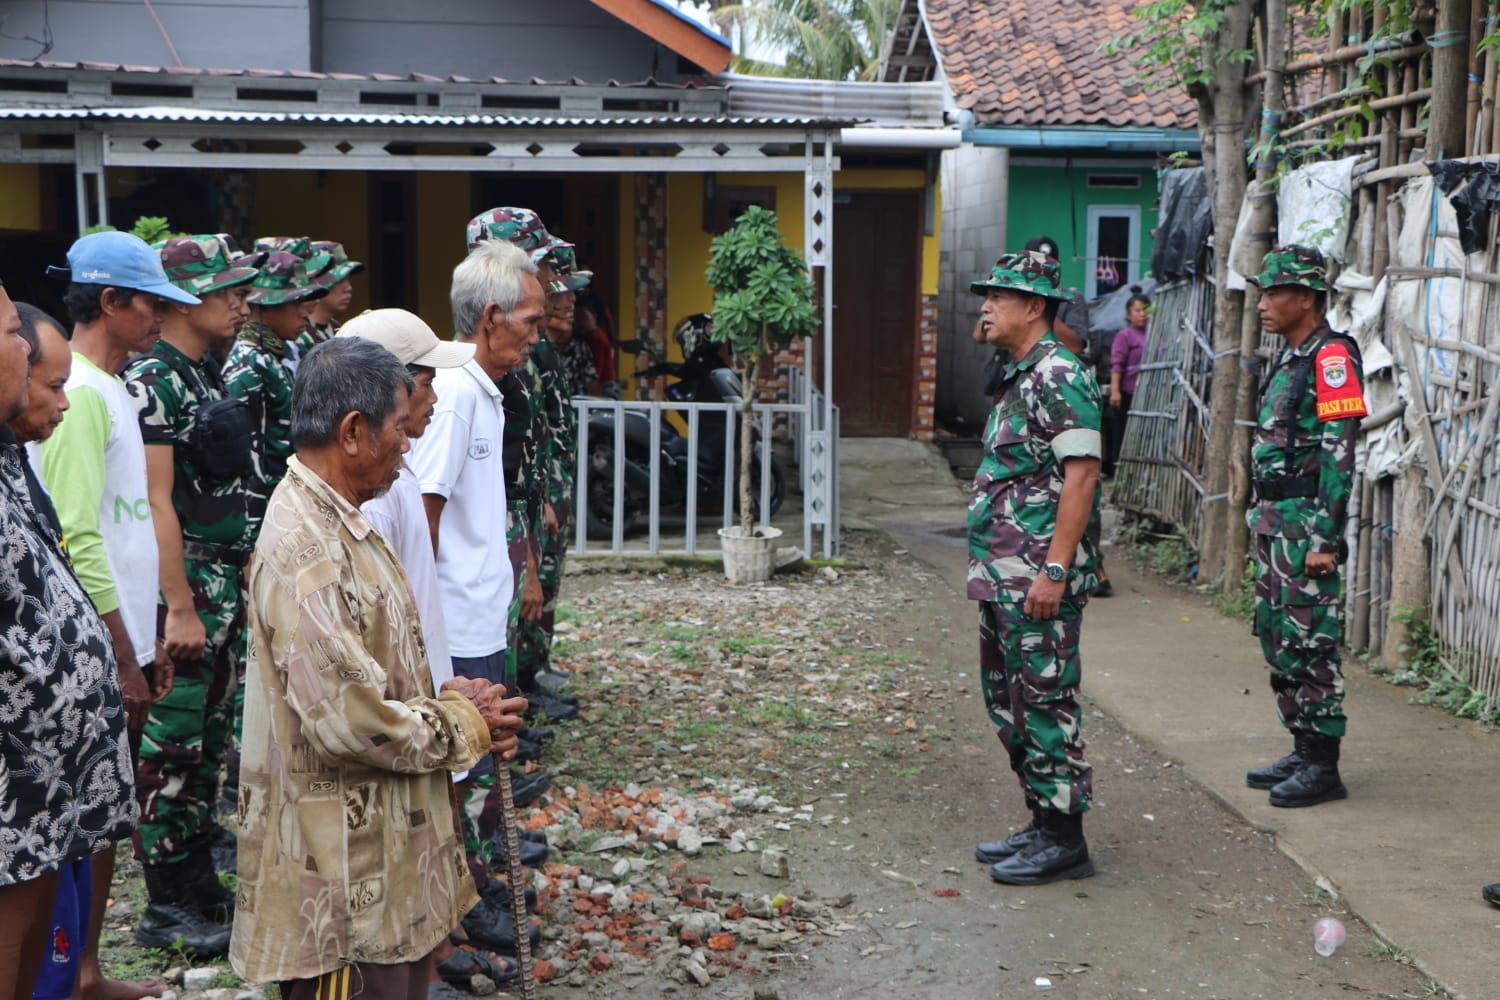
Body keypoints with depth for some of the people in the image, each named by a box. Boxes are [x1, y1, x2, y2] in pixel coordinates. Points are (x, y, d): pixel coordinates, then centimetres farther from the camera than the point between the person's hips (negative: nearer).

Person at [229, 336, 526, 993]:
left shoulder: (339, 523, 12)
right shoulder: (304, 550, -22)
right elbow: (350, 719, -26)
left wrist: (444, 698, 2)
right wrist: (464, 727, -11)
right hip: (344, 873, -10)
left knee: (405, 980, 18)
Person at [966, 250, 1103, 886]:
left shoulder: (1058, 376, -14)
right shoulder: (1018, 377, 17)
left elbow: (1081, 476, -20)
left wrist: (1055, 570, -23)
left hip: (1039, 577, -11)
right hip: (1003, 577, 11)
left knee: (1045, 702, -5)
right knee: (1008, 699, 15)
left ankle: (1064, 840, 4)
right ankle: (1043, 822, 25)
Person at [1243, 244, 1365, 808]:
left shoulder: (1331, 358, -13)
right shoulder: (1289, 359, 17)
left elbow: (1339, 452, -19)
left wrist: (1325, 539, -21)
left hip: (1306, 525, -10)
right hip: (1274, 523, 10)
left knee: (1311, 644, -5)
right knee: (1278, 639, 14)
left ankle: (1324, 768, 2)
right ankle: (1303, 753, 23)